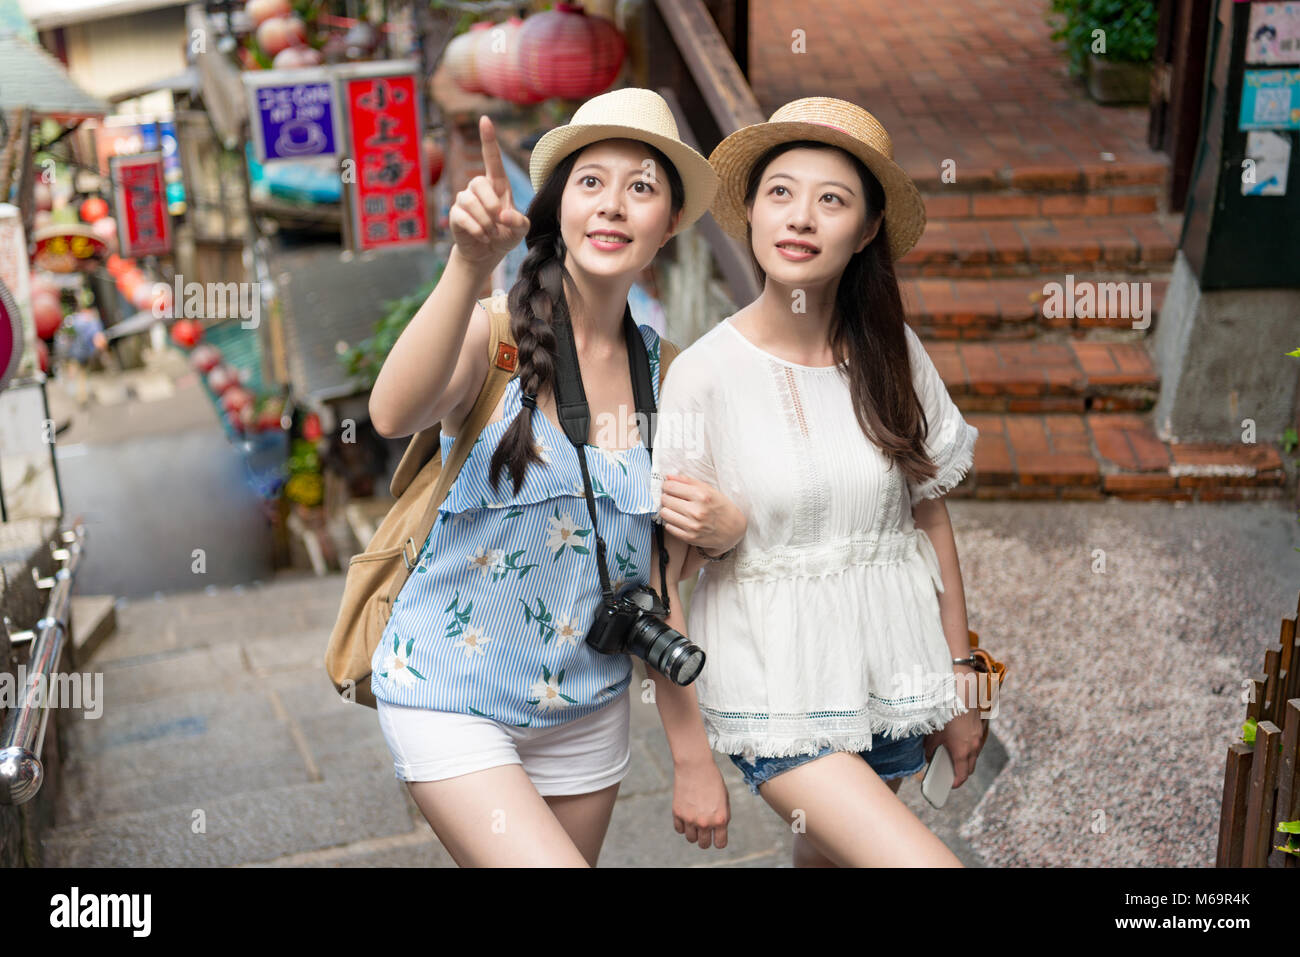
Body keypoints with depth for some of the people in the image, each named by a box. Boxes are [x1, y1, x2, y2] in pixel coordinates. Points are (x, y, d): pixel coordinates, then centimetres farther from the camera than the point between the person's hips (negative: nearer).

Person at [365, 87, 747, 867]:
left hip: (587, 711, 5)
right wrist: (470, 268, -48)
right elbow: (394, 415, -35)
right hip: (452, 699, -4)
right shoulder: (493, 335, -14)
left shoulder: (662, 370, -1)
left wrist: (728, 527, -11)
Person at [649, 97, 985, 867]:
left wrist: (960, 686, 12)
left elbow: (932, 522, 8)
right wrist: (691, 762, -9)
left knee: (827, 855, 18)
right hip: (779, 696, -4)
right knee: (926, 862, -17)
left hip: (891, 680, 4)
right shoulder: (706, 374, -14)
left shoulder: (893, 354, -2)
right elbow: (657, 587, -11)